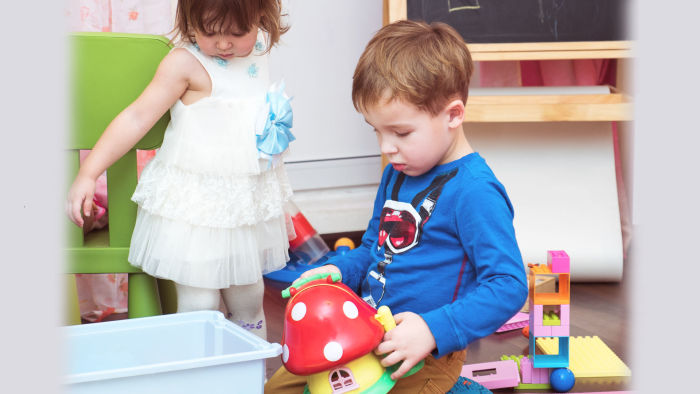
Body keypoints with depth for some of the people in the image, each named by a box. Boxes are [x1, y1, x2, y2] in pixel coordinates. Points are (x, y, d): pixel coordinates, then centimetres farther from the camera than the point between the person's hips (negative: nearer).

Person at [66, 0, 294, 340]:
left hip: (248, 202, 6)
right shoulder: (185, 63, -18)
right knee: (199, 302, -4)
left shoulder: (257, 51, 1)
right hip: (195, 205, -6)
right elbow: (137, 117, -20)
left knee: (248, 296, 19)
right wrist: (89, 172, -24)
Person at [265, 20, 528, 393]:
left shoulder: (475, 192, -20)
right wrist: (338, 271, 2)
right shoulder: (396, 173, 8)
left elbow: (509, 286, -23)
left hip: (423, 358, -9)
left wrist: (434, 330, -30)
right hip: (367, 340, 9)